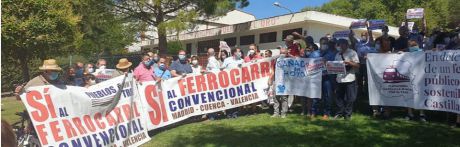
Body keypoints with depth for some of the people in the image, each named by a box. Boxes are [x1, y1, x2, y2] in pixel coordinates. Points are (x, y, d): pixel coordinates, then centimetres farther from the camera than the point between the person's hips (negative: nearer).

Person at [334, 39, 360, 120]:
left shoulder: (352, 53, -2)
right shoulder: (338, 54, 15)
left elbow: (357, 65, -7)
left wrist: (349, 62, -22)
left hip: (349, 79, -5)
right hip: (339, 79, 5)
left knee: (349, 98, 1)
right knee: (339, 97, 11)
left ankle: (347, 114, 13)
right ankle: (340, 112, 24)